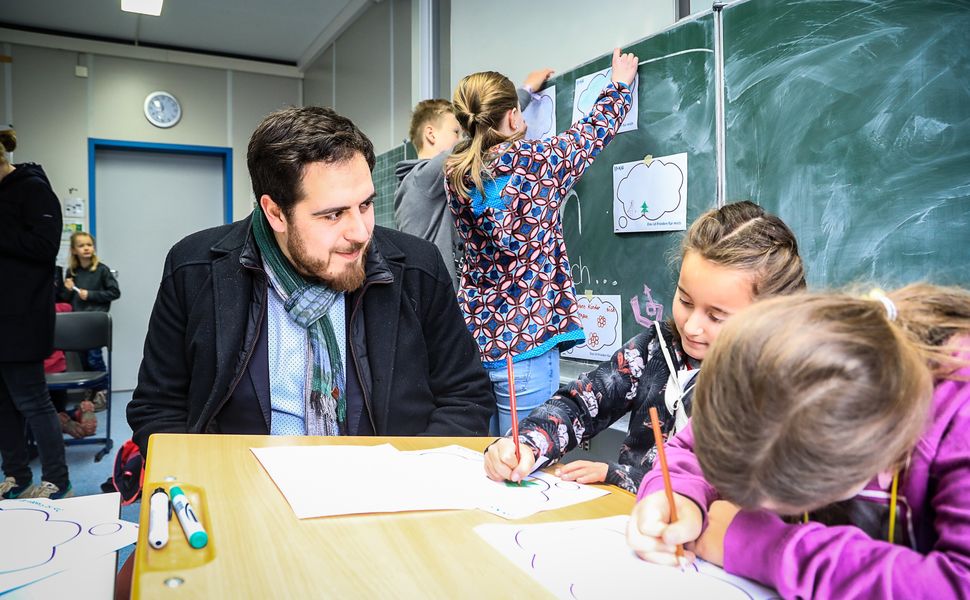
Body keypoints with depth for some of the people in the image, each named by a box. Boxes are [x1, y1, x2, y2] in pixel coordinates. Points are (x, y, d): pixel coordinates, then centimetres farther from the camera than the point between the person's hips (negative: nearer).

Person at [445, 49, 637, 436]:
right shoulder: (533, 162, -11)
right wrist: (620, 84, 26)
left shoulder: (455, 175, 2)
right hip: (525, 340, -6)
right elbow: (594, 131, 7)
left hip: (474, 336, 6)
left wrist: (523, 91, 37)